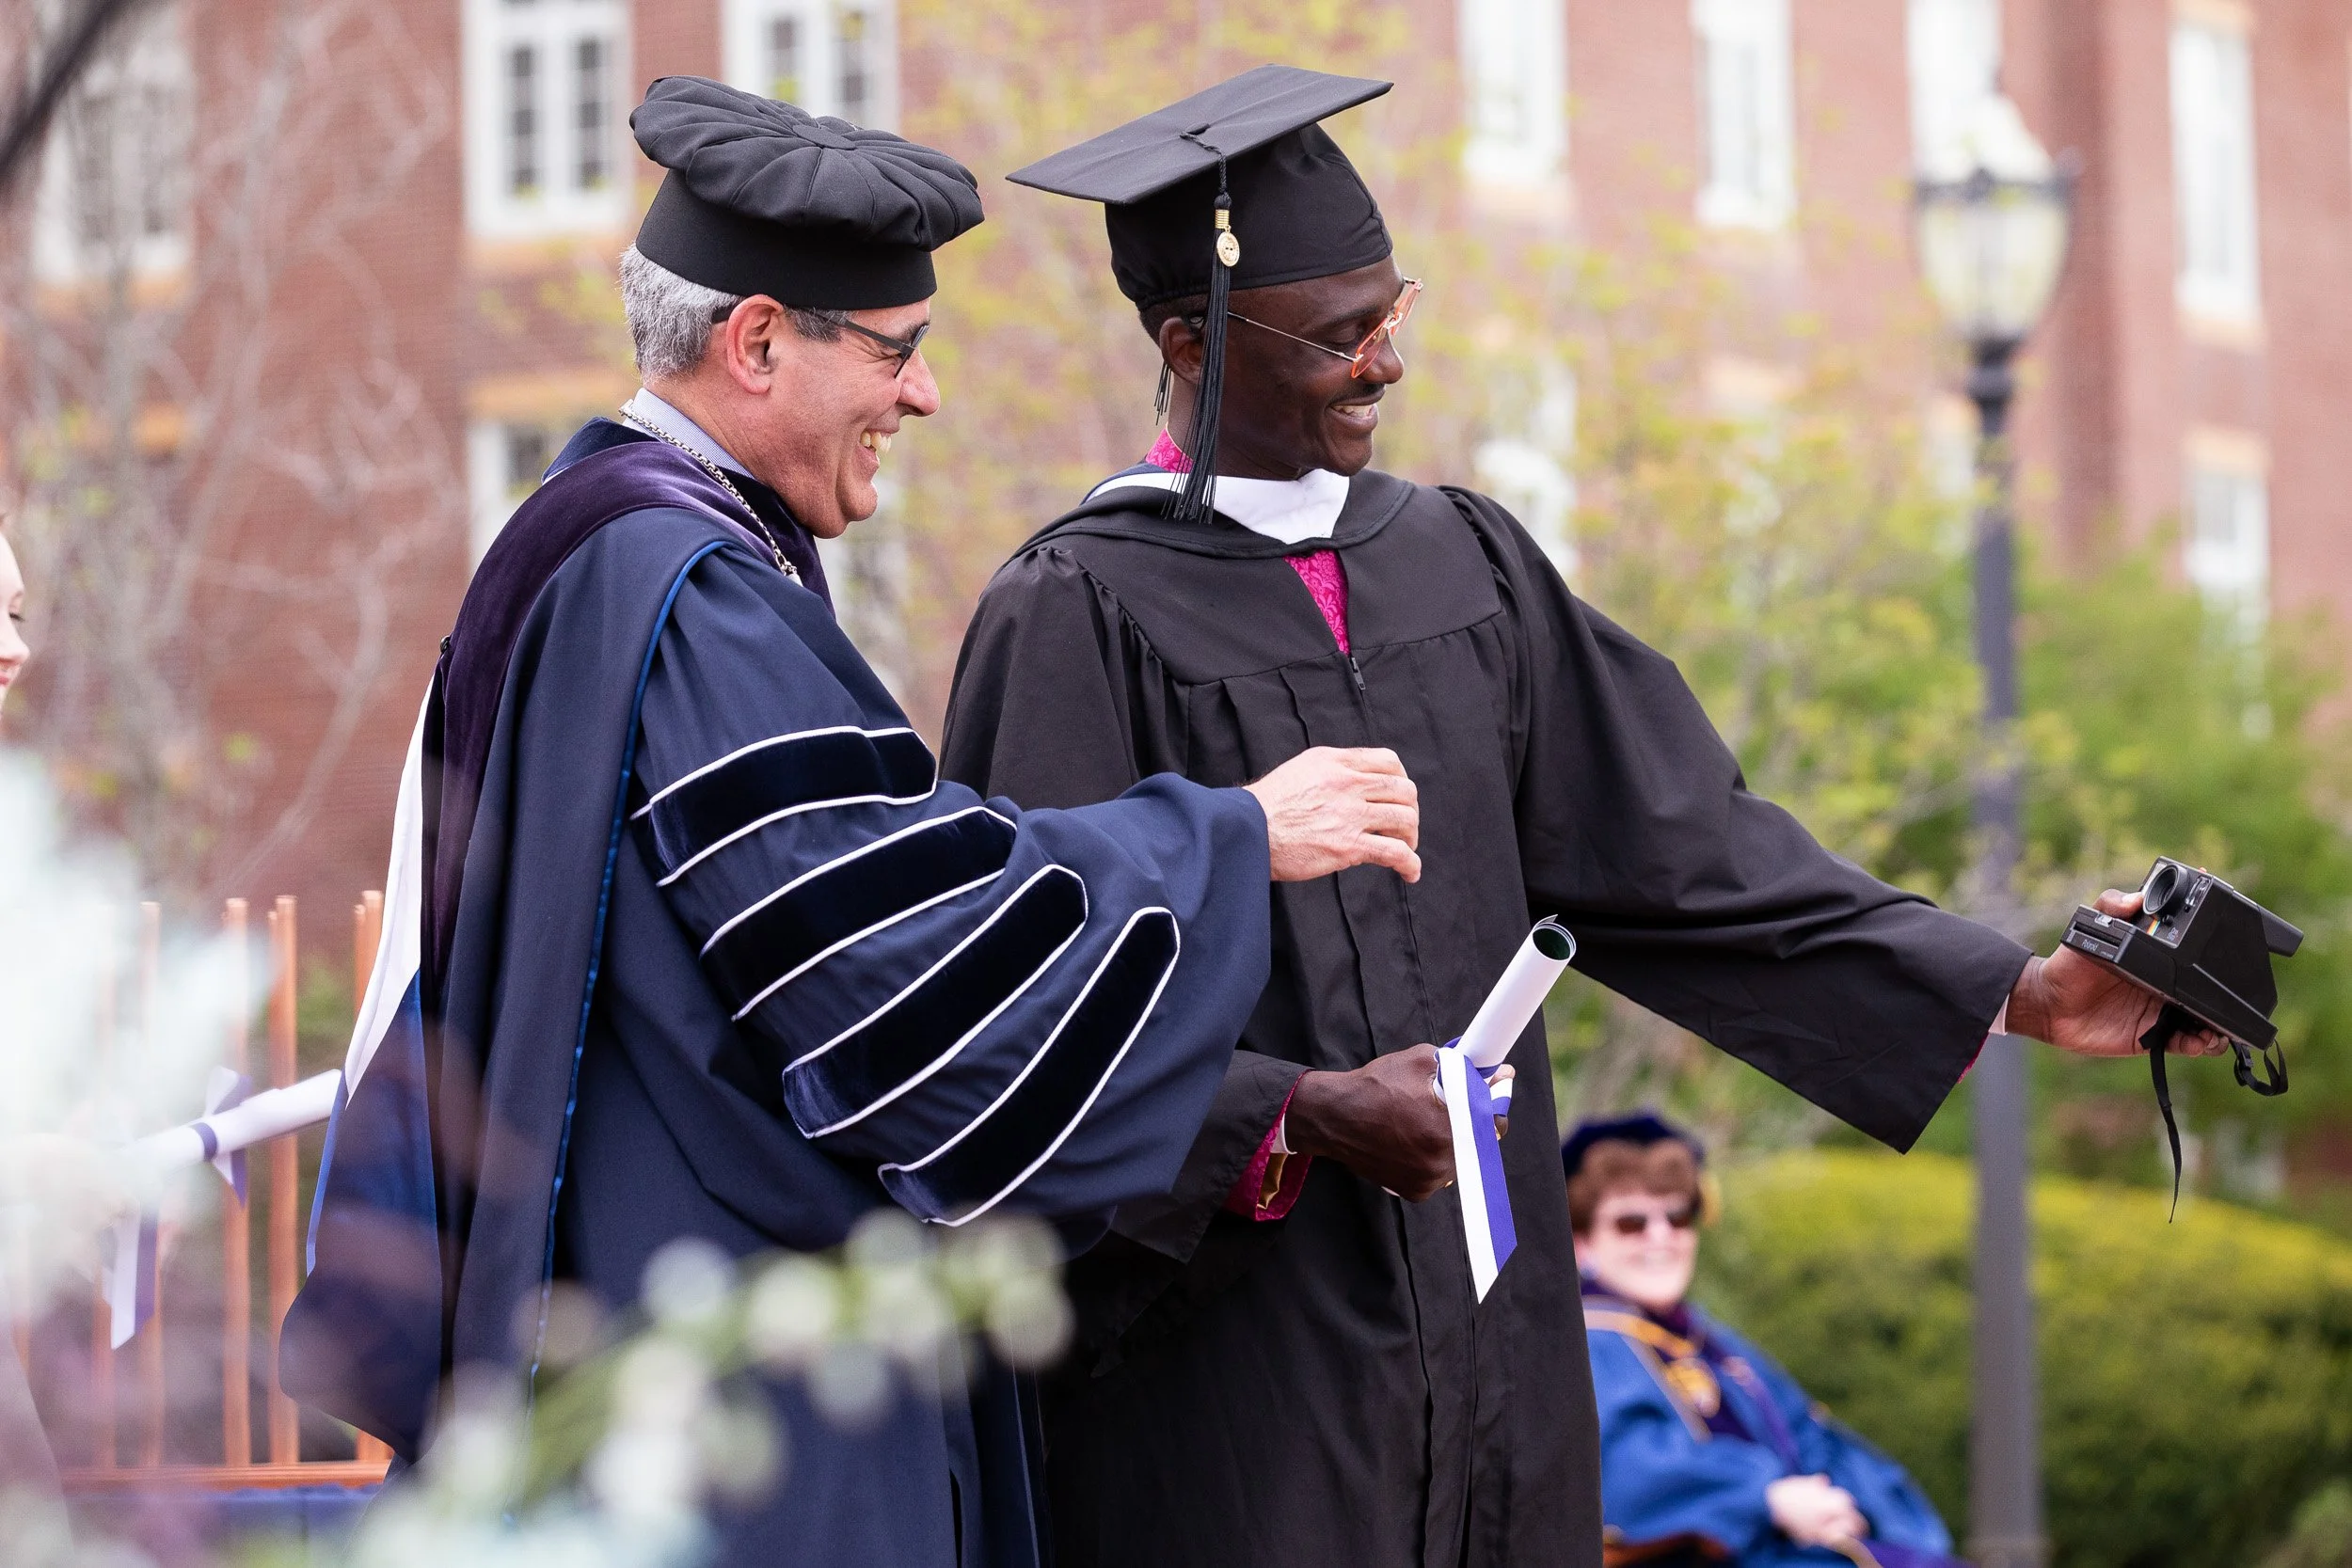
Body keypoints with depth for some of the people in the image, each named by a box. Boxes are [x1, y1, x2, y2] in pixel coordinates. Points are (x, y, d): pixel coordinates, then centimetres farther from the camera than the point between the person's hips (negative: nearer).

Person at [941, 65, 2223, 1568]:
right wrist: (1296, 1116, -24)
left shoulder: (1463, 560, 10)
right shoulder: (1078, 614, -7)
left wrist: (2018, 990, 2)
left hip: (1477, 1321, 5)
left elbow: (1673, 846, 8)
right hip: (1224, 1322, -5)